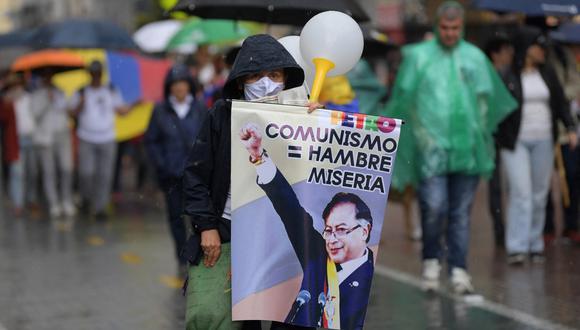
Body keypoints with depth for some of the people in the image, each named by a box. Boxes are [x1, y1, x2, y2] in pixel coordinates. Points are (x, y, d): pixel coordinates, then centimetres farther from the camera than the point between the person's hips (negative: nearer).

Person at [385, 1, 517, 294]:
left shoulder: (475, 57, 11)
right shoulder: (418, 55, 5)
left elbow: (486, 99, 14)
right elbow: (405, 98, 5)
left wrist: (479, 133, 5)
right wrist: (421, 133, -4)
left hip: (467, 146, 2)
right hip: (431, 145, -2)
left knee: (461, 211, 3)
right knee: (434, 206, -11)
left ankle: (458, 269, 8)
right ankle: (431, 259, 10)